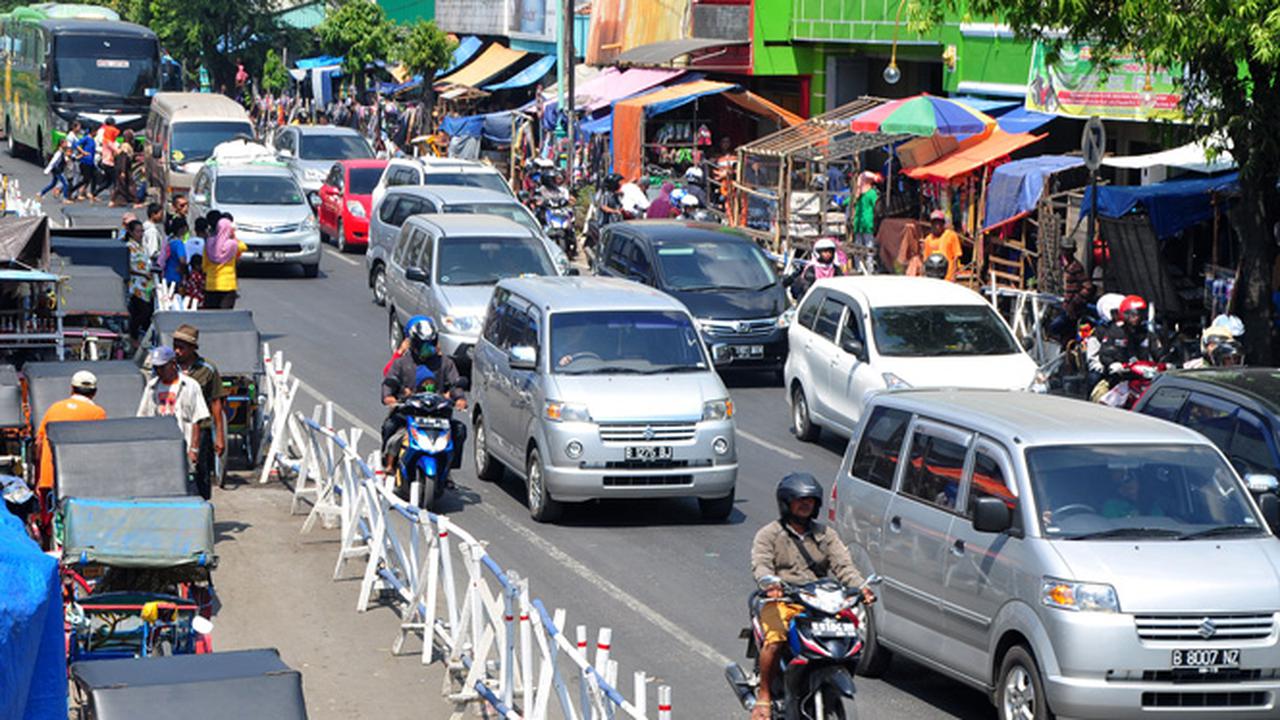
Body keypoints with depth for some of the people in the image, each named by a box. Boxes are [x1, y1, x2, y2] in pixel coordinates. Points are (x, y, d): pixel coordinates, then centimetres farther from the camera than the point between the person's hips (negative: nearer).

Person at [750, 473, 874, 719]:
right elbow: (760, 564, -8)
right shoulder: (769, 534, 9)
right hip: (781, 601, -3)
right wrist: (771, 583, -32)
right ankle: (764, 696, -17)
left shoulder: (825, 534, 20)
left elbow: (843, 565, 8)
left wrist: (861, 586, -13)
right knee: (775, 640, -33)